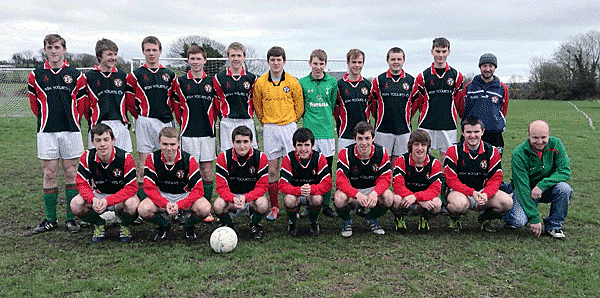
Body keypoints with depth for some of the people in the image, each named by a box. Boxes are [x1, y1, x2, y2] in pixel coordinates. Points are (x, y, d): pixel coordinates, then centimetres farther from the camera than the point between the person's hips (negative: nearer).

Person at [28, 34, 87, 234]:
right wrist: (47, 119, 14)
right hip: (46, 131, 1)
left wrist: (71, 120, 8)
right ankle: (50, 219, 13)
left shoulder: (75, 75, 4)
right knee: (49, 174, 3)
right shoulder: (36, 75, 6)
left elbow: (81, 103, 9)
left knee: (71, 174, 2)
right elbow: (34, 104, 15)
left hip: (71, 130, 0)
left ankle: (72, 218, 11)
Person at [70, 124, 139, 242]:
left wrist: (107, 201, -35)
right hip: (98, 194, 3)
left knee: (132, 205, -37)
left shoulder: (125, 158, -22)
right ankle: (99, 224, 7)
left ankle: (125, 226, 1)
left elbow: (131, 187, -23)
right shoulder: (87, 157, -13)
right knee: (76, 204, -25)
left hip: (121, 195, -3)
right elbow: (82, 184, -10)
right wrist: (93, 200, -32)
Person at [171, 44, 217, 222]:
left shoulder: (211, 82, 6)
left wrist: (209, 123, 10)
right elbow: (177, 107, 11)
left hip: (207, 133, 1)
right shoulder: (180, 82, 3)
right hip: (188, 134, -1)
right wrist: (185, 123, 9)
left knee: (207, 171, 4)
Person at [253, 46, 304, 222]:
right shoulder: (260, 83, 0)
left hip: (289, 127, 0)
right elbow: (257, 105, 14)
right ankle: (274, 207, 14)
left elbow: (299, 105, 11)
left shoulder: (293, 82, -1)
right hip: (269, 129, 1)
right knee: (272, 170, 3)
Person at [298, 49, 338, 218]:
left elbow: (333, 105, 14)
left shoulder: (332, 82, 7)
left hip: (327, 130, 1)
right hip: (309, 131, -1)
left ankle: (326, 205, 17)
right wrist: (310, 118, 8)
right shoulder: (302, 83, 4)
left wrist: (326, 119, 10)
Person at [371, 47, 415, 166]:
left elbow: (414, 102, 15)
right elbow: (372, 102, 7)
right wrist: (380, 119, 8)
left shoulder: (411, 80, 6)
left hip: (403, 129, 2)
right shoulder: (379, 80, 1)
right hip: (383, 129, -1)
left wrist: (406, 119, 11)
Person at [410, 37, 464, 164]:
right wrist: (425, 115, 9)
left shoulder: (456, 75, 5)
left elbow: (459, 101, 14)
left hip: (448, 125, 1)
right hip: (427, 125, -1)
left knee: (445, 158, 7)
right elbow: (414, 100, 8)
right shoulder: (423, 76, 1)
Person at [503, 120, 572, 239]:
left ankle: (554, 225, -5)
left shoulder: (555, 144, -12)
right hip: (526, 191, -3)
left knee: (564, 188, -29)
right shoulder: (519, 154, -22)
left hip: (547, 189, 4)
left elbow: (565, 171, -15)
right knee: (519, 221, -28)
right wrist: (534, 218, -28)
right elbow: (522, 187, -24)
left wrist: (542, 185, -31)